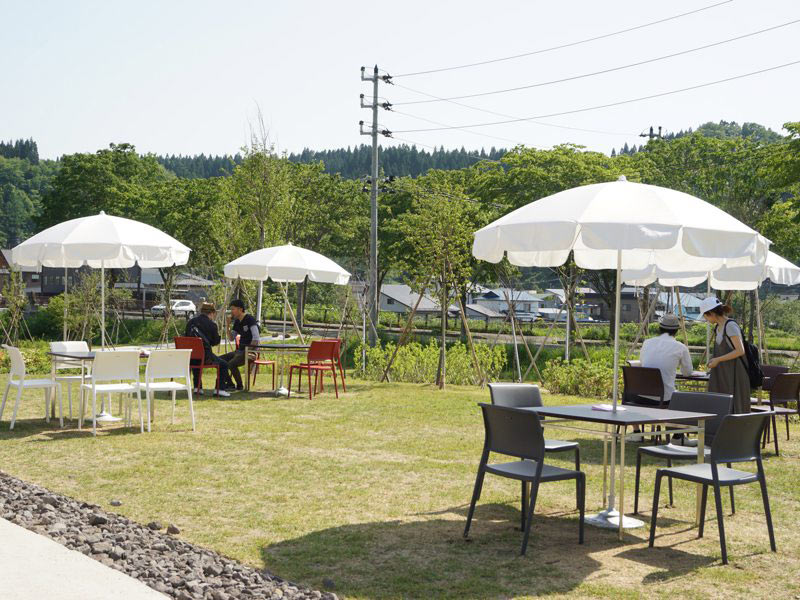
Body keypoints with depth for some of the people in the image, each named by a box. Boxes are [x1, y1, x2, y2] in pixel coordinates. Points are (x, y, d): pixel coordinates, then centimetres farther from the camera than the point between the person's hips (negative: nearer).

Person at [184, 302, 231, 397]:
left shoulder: (190, 322, 8)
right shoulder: (212, 324, -6)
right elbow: (215, 342, 2)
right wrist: (218, 334, 20)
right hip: (205, 356, -5)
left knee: (195, 362, 39)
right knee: (223, 364, 14)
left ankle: (197, 387, 31)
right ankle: (220, 388, 1)